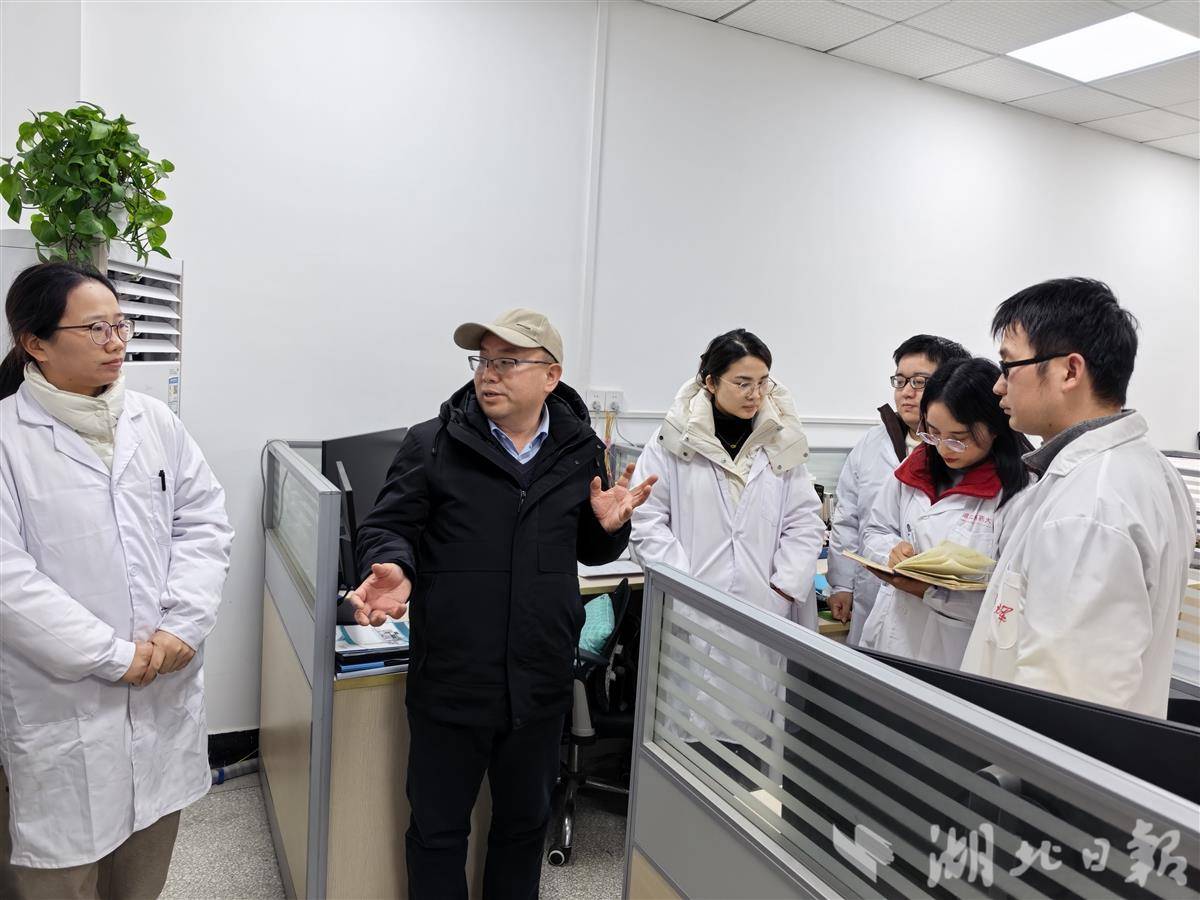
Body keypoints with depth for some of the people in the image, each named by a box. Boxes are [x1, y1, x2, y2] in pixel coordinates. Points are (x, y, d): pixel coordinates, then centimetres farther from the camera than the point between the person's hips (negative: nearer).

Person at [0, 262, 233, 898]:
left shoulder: (154, 421, 3)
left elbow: (203, 522, 3)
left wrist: (183, 626, -8)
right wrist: (115, 656, -15)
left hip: (165, 690, 4)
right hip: (63, 709, -4)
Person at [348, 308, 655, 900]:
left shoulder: (582, 452, 0)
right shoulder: (431, 445, -8)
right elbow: (386, 528, -5)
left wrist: (610, 526, -10)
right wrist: (393, 569, -26)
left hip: (540, 684, 3)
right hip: (449, 681, -2)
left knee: (526, 820, 24)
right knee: (438, 828, 16)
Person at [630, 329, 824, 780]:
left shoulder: (782, 442, 9)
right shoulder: (673, 440, 0)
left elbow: (805, 523, 9)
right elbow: (648, 520, -2)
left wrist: (785, 588, -2)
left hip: (763, 614, 3)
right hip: (692, 615, -2)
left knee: (755, 734, 4)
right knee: (691, 725, 1)